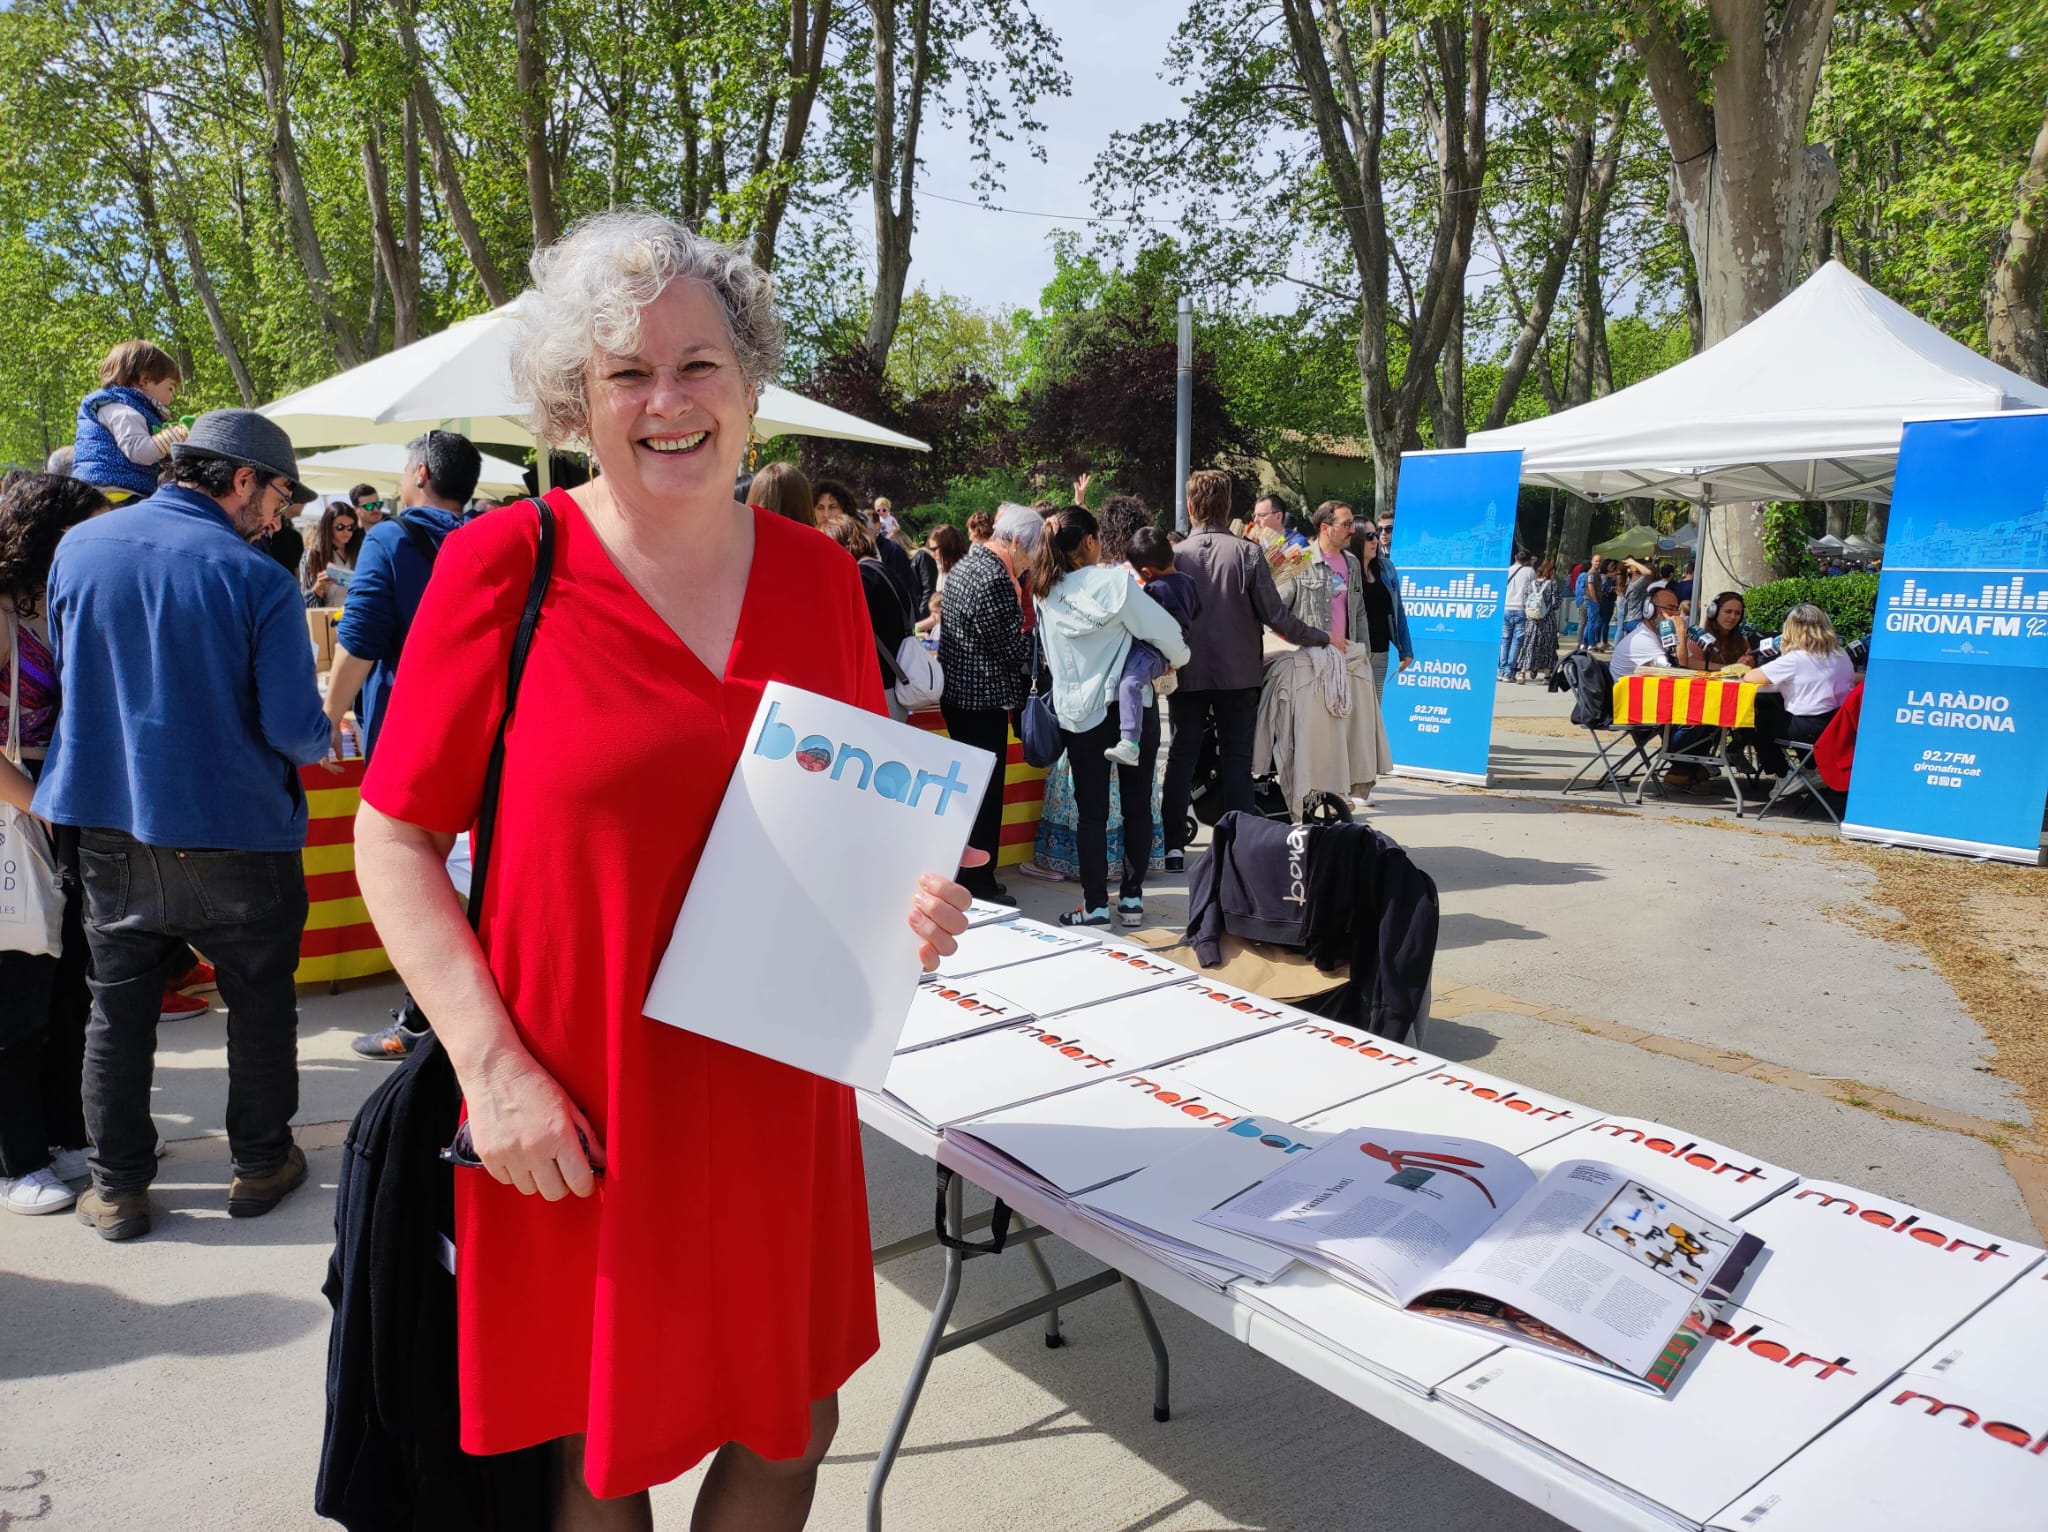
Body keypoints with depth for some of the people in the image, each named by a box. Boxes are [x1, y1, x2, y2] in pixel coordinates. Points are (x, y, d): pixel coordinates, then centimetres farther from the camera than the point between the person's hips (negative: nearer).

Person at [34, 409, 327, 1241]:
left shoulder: (77, 546, -1)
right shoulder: (255, 578, -17)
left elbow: (62, 673, 13)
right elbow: (296, 730, -17)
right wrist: (320, 741, 6)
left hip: (108, 825, 4)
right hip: (233, 831, -4)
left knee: (117, 1008, 15)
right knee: (259, 1000, 14)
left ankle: (118, 1186, 25)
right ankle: (260, 1164, 25)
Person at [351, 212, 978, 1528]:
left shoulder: (818, 574, 3)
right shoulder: (503, 564, -8)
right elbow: (396, 839, -5)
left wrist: (914, 898, -7)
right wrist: (492, 1067, -14)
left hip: (777, 1092, 3)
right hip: (573, 1122, -3)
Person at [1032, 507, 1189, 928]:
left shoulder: (1047, 593, 0)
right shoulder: (1114, 581, -11)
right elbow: (1163, 629, -8)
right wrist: (1179, 658, 12)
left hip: (1078, 713, 2)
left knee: (1091, 810, 6)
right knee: (1137, 805, 11)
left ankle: (1095, 904, 7)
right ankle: (1131, 898, 16)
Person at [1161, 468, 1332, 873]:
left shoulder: (1175, 555, -6)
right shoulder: (1247, 553, -9)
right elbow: (1275, 616, -9)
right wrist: (1322, 638, 3)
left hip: (1188, 673, 1)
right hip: (1237, 673, -1)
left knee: (1181, 759, 9)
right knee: (1236, 760, 7)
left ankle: (1173, 847, 9)